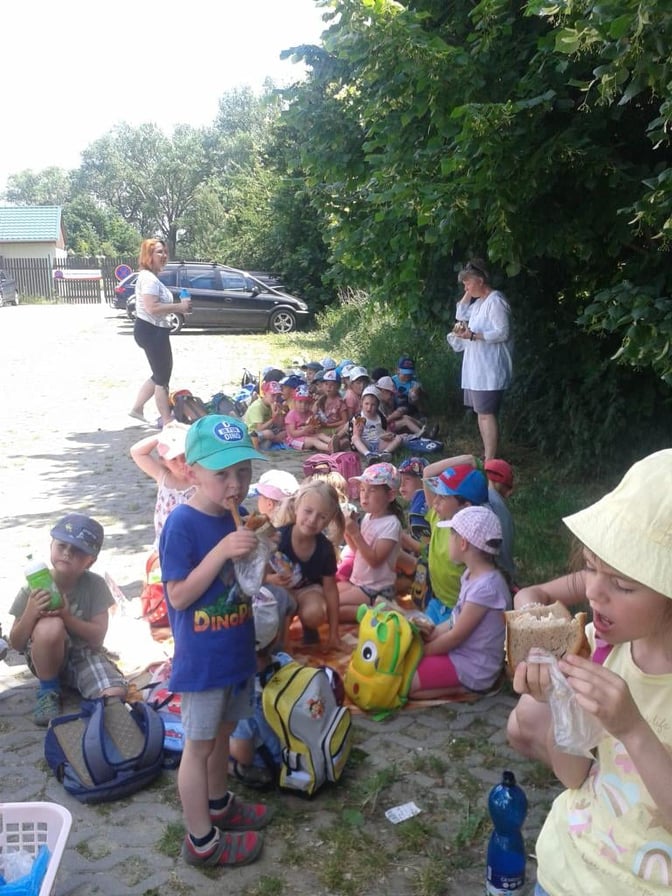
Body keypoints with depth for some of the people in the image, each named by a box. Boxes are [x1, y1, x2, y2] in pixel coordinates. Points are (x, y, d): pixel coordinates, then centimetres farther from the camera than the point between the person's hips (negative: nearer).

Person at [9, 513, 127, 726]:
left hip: (83, 655, 0)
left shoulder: (95, 585, -13)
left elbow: (98, 636, -15)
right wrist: (30, 613, -28)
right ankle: (48, 691, -8)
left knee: (115, 693, -28)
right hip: (46, 659, 1)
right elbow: (16, 644, -9)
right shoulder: (33, 589, -12)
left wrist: (66, 616, -30)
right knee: (50, 626, -34)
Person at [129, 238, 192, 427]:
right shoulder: (149, 278, -17)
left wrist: (178, 307, 8)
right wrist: (179, 306, -22)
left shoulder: (152, 277, 18)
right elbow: (152, 307, -27)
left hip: (155, 331, 11)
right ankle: (167, 420, 8)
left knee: (160, 374, 20)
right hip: (151, 332, -11)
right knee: (162, 377, -1)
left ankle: (137, 408, 27)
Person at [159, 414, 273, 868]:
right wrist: (222, 551, -31)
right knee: (198, 744, 8)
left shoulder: (235, 517, 1)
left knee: (222, 732, 24)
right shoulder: (182, 523, -22)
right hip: (202, 658, -7)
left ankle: (219, 804, 45)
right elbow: (179, 596, -24)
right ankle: (201, 840, 24)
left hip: (236, 651, 7)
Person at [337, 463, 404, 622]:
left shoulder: (391, 524, -19)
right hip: (357, 581, 9)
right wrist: (347, 533, -5)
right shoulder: (368, 517, 4)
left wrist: (355, 533, -28)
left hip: (376, 590, -9)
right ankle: (364, 607, 7)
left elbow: (374, 560, -24)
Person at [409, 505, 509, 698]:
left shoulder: (485, 587, -27)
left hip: (473, 667, -10)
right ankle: (459, 682, 6)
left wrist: (421, 652, -8)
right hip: (460, 652, 10)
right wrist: (427, 634, 5)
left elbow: (456, 636, -20)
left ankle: (462, 687, -5)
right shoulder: (472, 574, 3)